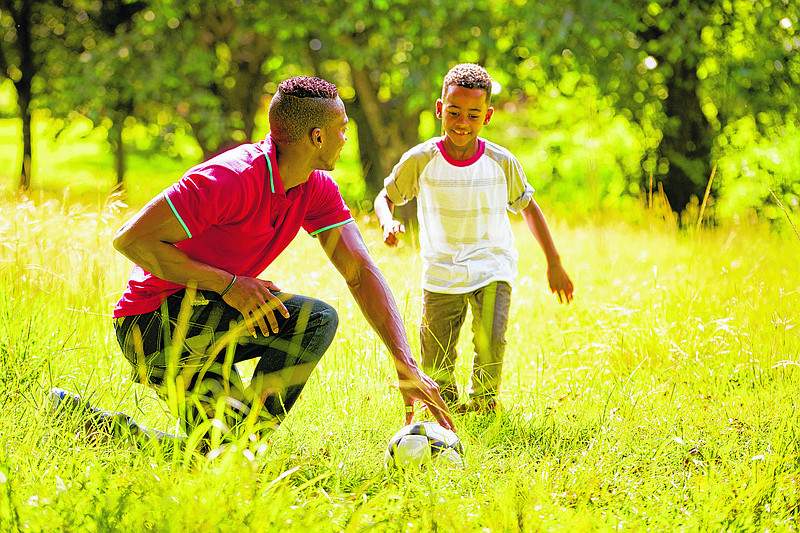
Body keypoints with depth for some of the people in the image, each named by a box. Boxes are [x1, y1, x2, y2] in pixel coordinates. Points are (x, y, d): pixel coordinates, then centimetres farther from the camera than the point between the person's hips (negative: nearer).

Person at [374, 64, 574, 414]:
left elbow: (527, 206, 8)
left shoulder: (501, 162, -7)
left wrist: (554, 263, 8)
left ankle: (483, 399, 10)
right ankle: (447, 405, 31)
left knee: (491, 344, -20)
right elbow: (386, 196, 6)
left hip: (492, 269, 0)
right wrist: (387, 222, -17)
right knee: (435, 367, -3)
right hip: (440, 274, 0)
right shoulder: (420, 161, -9)